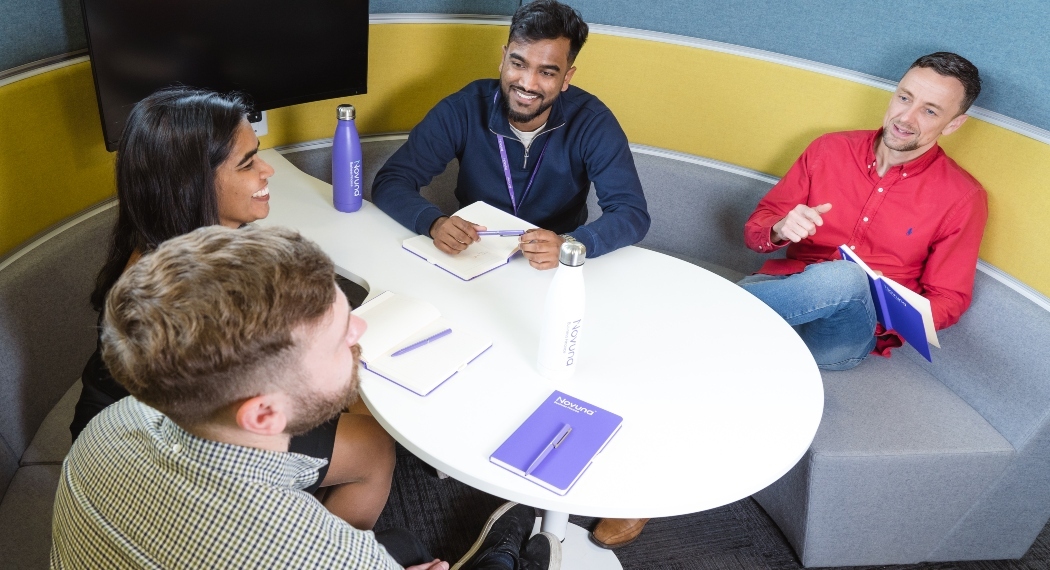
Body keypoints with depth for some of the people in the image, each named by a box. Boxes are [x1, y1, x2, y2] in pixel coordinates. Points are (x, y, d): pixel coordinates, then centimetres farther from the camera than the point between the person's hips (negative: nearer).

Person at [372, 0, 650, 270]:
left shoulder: (592, 122, -15)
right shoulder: (462, 109, -14)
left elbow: (633, 213, -18)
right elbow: (390, 182, -12)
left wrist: (569, 245, -37)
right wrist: (434, 223, -33)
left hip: (556, 267, 1)